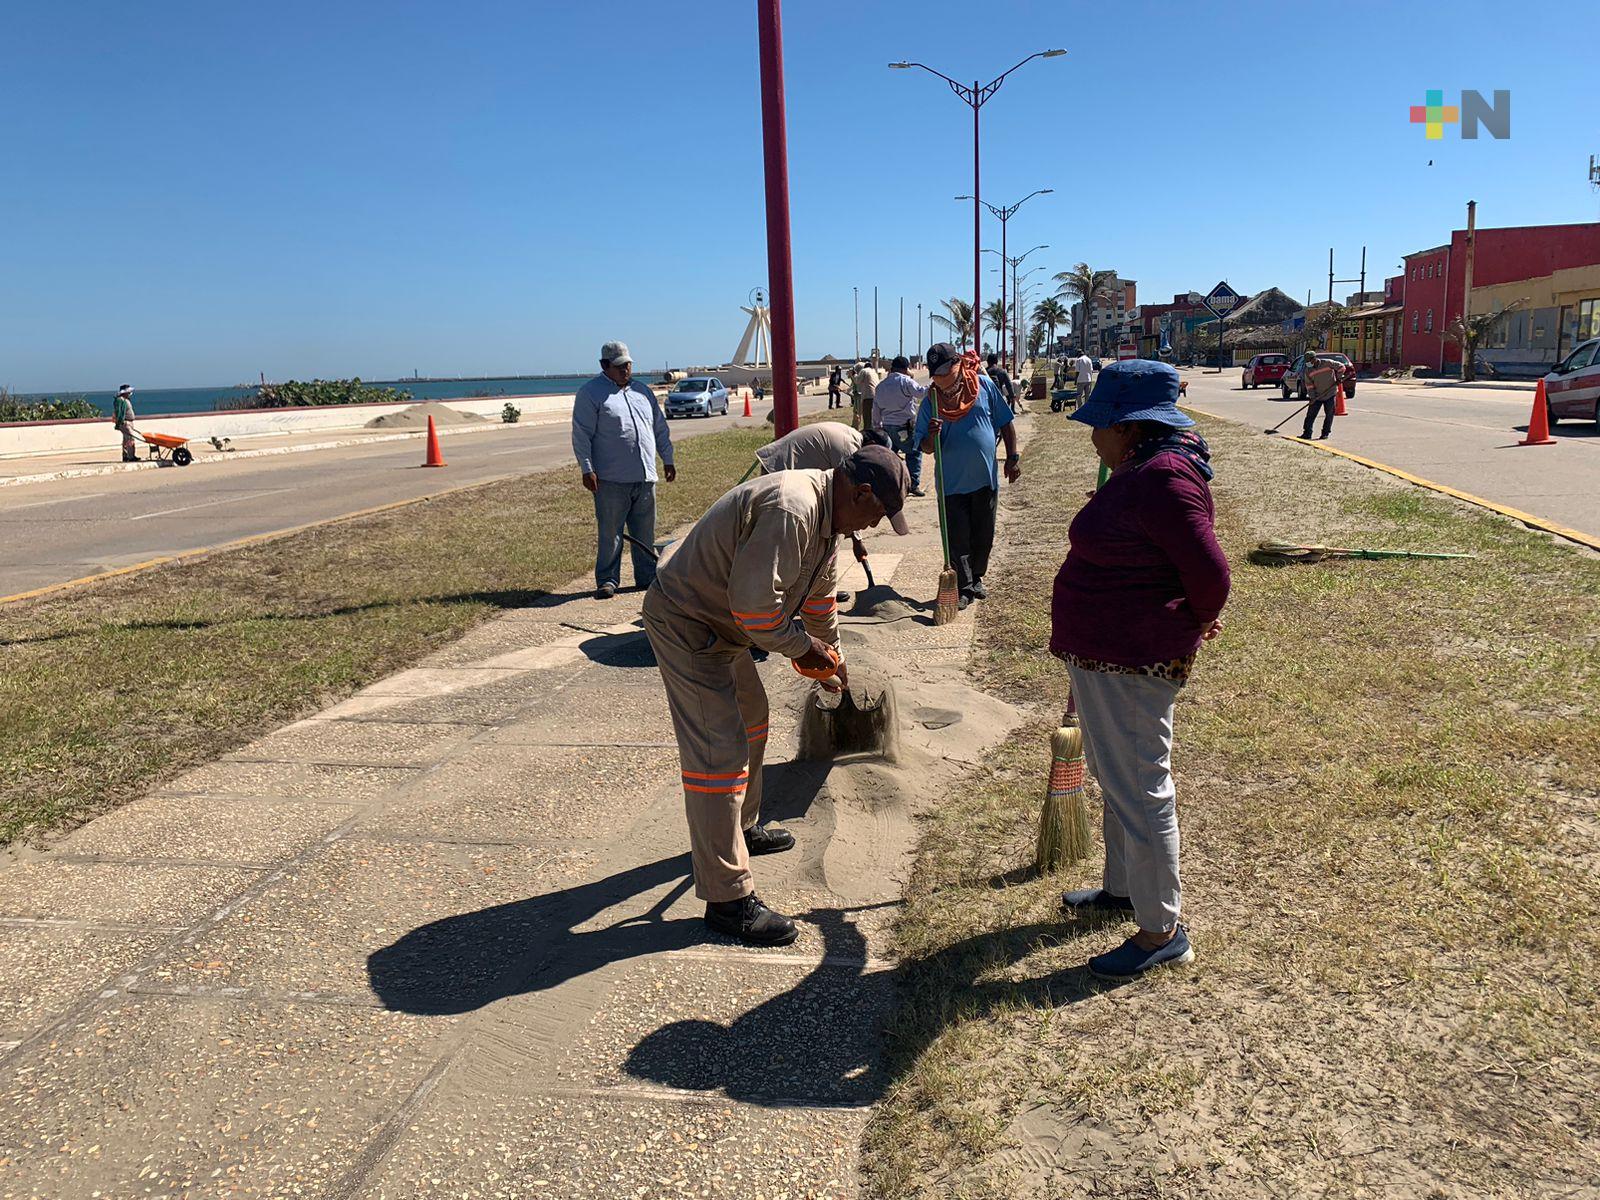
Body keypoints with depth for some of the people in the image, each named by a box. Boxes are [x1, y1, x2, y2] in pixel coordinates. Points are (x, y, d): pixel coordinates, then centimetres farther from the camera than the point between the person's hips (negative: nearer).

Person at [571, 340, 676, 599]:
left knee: (645, 533, 11)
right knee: (610, 533, -2)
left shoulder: (642, 391, 17)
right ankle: (607, 580, 6)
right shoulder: (590, 393, -2)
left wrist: (667, 459, 21)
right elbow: (581, 434, -7)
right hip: (611, 480, -5)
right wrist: (587, 469, -13)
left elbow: (660, 427, 24)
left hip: (645, 478, 6)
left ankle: (648, 576, 21)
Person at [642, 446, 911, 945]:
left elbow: (820, 594, 21)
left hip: (719, 622, 11)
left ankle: (742, 828, 44)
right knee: (718, 752, -12)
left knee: (750, 719, 25)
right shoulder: (791, 510, -29)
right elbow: (754, 603, -32)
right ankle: (727, 898, -6)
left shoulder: (826, 515, 6)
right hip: (684, 624, -11)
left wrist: (830, 656, 31)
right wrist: (802, 647, -16)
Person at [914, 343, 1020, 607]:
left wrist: (1012, 457, 1)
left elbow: (1005, 423, 4)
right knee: (958, 539, 1)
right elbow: (925, 447, -4)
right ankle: (964, 588, 14)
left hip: (986, 479, 1)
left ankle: (976, 578, 33)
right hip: (952, 484, -1)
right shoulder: (931, 402, -4)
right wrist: (932, 437, -27)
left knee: (984, 536, 13)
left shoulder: (984, 385, -4)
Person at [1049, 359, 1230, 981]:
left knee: (1139, 790, 0)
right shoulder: (1138, 472, 10)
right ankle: (1123, 887, 42)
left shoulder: (1163, 479, -23)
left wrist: (1192, 626, -7)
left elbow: (1211, 572, -24)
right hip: (1102, 655, 11)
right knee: (1117, 780, 23)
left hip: (1132, 665, -11)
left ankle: (1163, 930, 15)